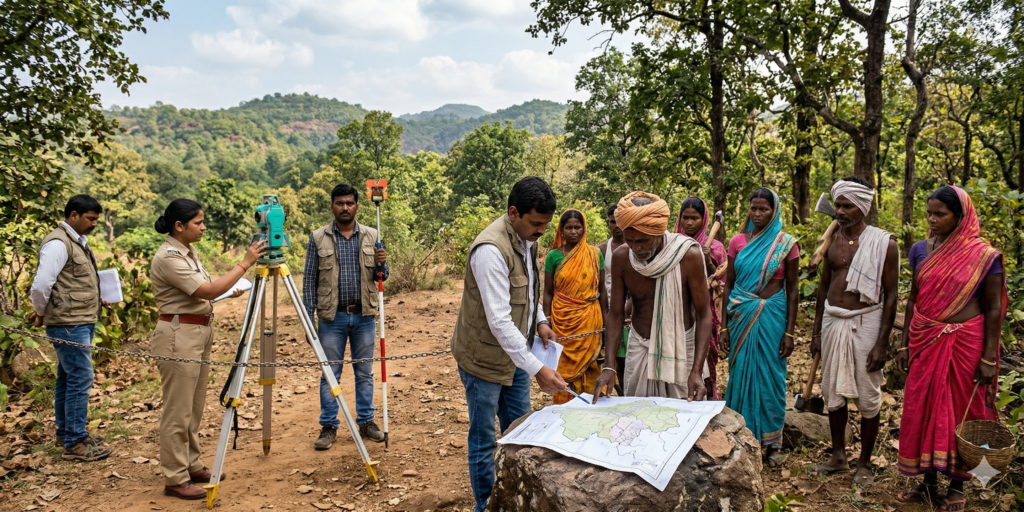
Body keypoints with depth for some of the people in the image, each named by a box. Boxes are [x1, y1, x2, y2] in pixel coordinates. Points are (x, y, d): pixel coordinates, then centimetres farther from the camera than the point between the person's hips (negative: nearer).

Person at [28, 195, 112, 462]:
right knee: (80, 379, -6)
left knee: (67, 378, 18)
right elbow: (40, 285, -22)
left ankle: (66, 433, 30)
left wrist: (96, 300, 4)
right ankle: (75, 443, 2)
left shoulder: (79, 242, 14)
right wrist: (41, 313, -7)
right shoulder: (58, 244, -16)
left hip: (81, 322, 10)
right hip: (69, 324, -10)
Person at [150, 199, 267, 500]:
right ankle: (174, 480, 7)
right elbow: (208, 291, -23)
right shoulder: (168, 257, -18)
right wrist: (244, 264, -21)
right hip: (178, 336, -10)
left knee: (194, 409, 16)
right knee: (178, 412, -2)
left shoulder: (189, 252, 11)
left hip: (199, 333, 10)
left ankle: (192, 467, 27)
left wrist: (230, 291, 4)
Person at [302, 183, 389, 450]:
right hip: (332, 317, -1)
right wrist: (309, 317, -4)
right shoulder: (318, 238, 0)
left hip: (364, 316, 2)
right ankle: (329, 426, 15)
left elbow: (382, 276, 9)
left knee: (364, 373, 10)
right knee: (330, 374, 5)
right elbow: (309, 279, 1)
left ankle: (366, 421, 21)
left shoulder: (371, 236, 4)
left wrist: (381, 264, -15)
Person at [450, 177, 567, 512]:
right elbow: (499, 320, -30)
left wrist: (539, 321, 3)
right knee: (484, 440, 6)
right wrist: (537, 369, -30)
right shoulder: (491, 249, -27)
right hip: (484, 357, -8)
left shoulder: (527, 239, 2)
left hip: (514, 353, 9)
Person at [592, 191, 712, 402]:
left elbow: (703, 315, -14)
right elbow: (616, 315, -5)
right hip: (640, 348, 3)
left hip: (681, 347, -2)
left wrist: (697, 372, -22)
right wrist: (608, 367, -16)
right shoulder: (621, 257, -10)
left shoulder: (689, 255, -19)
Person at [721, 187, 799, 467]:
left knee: (770, 376, 5)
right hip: (741, 315, 2)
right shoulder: (737, 241, 3)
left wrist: (789, 331, -5)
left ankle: (772, 440, 19)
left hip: (772, 316, -2)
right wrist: (723, 326, 1)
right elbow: (728, 285, 6)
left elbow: (792, 289, 0)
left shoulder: (786, 244, -2)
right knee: (742, 373, 6)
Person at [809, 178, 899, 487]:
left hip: (865, 323, -5)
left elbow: (891, 295, -8)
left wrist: (882, 342, -12)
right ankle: (838, 458, 27)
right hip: (832, 322, 5)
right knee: (834, 393, 12)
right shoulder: (832, 241, 6)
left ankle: (865, 464, 20)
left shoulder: (884, 244, -8)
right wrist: (816, 332, 11)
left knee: (868, 398, 5)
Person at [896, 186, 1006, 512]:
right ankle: (928, 481, 25)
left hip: (964, 343, -4)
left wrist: (989, 358, -8)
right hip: (925, 342, 4)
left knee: (960, 410, 8)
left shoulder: (983, 255, -8)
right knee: (924, 408, 9)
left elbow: (993, 309, -6)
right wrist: (905, 345, 7)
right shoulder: (922, 250, 3)